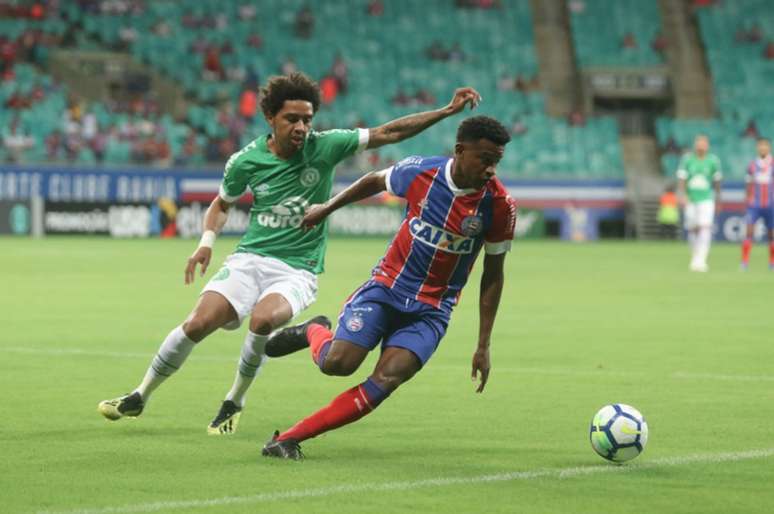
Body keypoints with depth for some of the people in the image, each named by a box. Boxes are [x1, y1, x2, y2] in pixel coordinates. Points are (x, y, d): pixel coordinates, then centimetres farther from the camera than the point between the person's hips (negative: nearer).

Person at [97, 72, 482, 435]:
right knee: (199, 323, -17)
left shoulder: (324, 147, -6)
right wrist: (206, 242, 0)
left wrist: (448, 111, -11)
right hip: (249, 258, 2)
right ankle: (140, 397, 4)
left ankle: (234, 402, -7)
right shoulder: (245, 162, -2)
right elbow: (222, 204, 18)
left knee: (263, 319, -32)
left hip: (298, 269, -1)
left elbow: (388, 133, -5)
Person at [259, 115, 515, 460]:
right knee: (337, 363, -19)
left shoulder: (499, 206, -12)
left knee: (386, 380, -22)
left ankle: (290, 438, -15)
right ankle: (314, 331, 18)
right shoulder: (420, 172, -12)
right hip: (387, 286, 0)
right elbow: (377, 180, 12)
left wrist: (483, 347, -1)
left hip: (431, 311, 0)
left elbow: (493, 276, -1)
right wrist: (327, 208, 22)